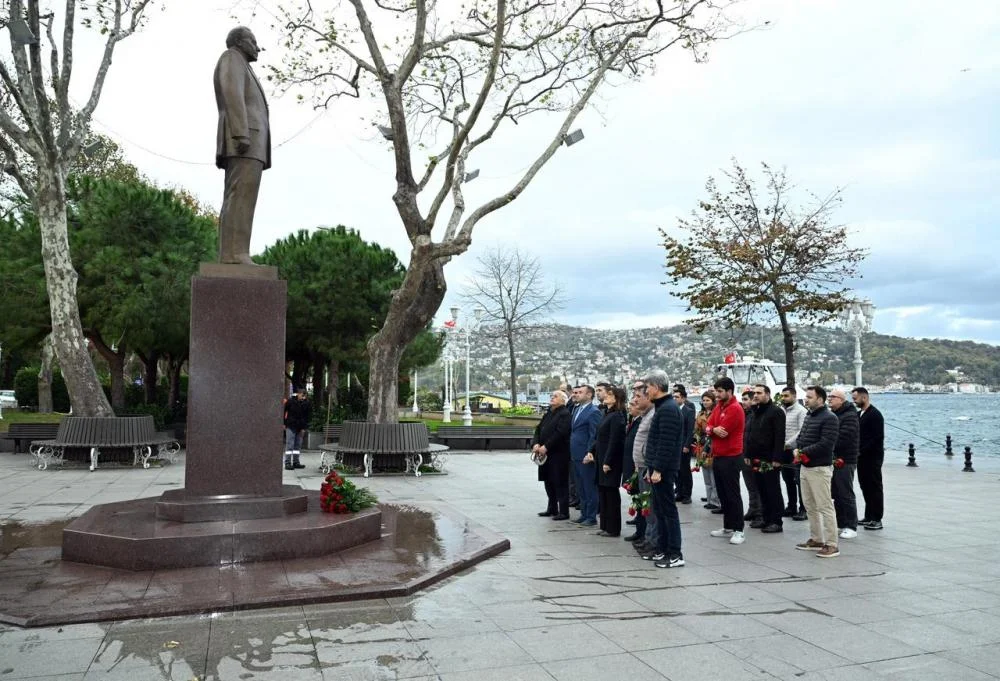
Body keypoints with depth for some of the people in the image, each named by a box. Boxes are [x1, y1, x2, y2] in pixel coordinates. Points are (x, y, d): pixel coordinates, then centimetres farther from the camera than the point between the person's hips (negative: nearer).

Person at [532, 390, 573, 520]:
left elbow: (560, 433, -20)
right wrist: (536, 444, -5)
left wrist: (546, 446, -20)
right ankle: (552, 509, 26)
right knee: (549, 482, 14)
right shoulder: (547, 414, 17)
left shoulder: (565, 414, -10)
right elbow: (538, 429, 13)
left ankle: (564, 512, 4)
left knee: (560, 483, -3)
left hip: (559, 454, -8)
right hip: (546, 455, 8)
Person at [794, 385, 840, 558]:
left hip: (820, 468, -9)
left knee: (825, 507, -5)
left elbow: (825, 444, -22)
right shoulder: (809, 417, 15)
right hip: (805, 467, 10)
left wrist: (804, 452, -16)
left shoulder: (829, 418, -14)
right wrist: (797, 449, -2)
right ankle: (816, 540, 26)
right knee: (810, 506, 16)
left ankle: (831, 545, 1)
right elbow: (801, 437, 19)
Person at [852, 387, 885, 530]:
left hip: (873, 457, -8)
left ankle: (876, 519, 3)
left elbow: (878, 437, -19)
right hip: (861, 457, 8)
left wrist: (861, 451, -20)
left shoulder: (875, 415, -13)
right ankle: (869, 517, 21)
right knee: (865, 487, 12)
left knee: (875, 487, -2)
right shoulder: (858, 414, 14)